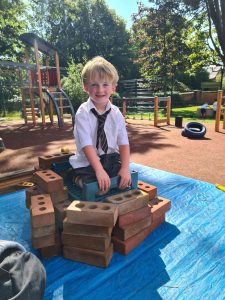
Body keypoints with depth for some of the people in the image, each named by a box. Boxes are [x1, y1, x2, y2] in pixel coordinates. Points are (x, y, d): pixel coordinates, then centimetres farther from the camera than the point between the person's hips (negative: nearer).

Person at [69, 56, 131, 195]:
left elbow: (123, 143, -7)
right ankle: (78, 180, 10)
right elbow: (87, 145, -21)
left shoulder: (116, 113, -3)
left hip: (111, 158, 3)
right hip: (87, 163, -3)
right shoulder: (83, 113, -13)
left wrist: (125, 168, -20)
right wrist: (99, 170, -30)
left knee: (126, 180, -18)